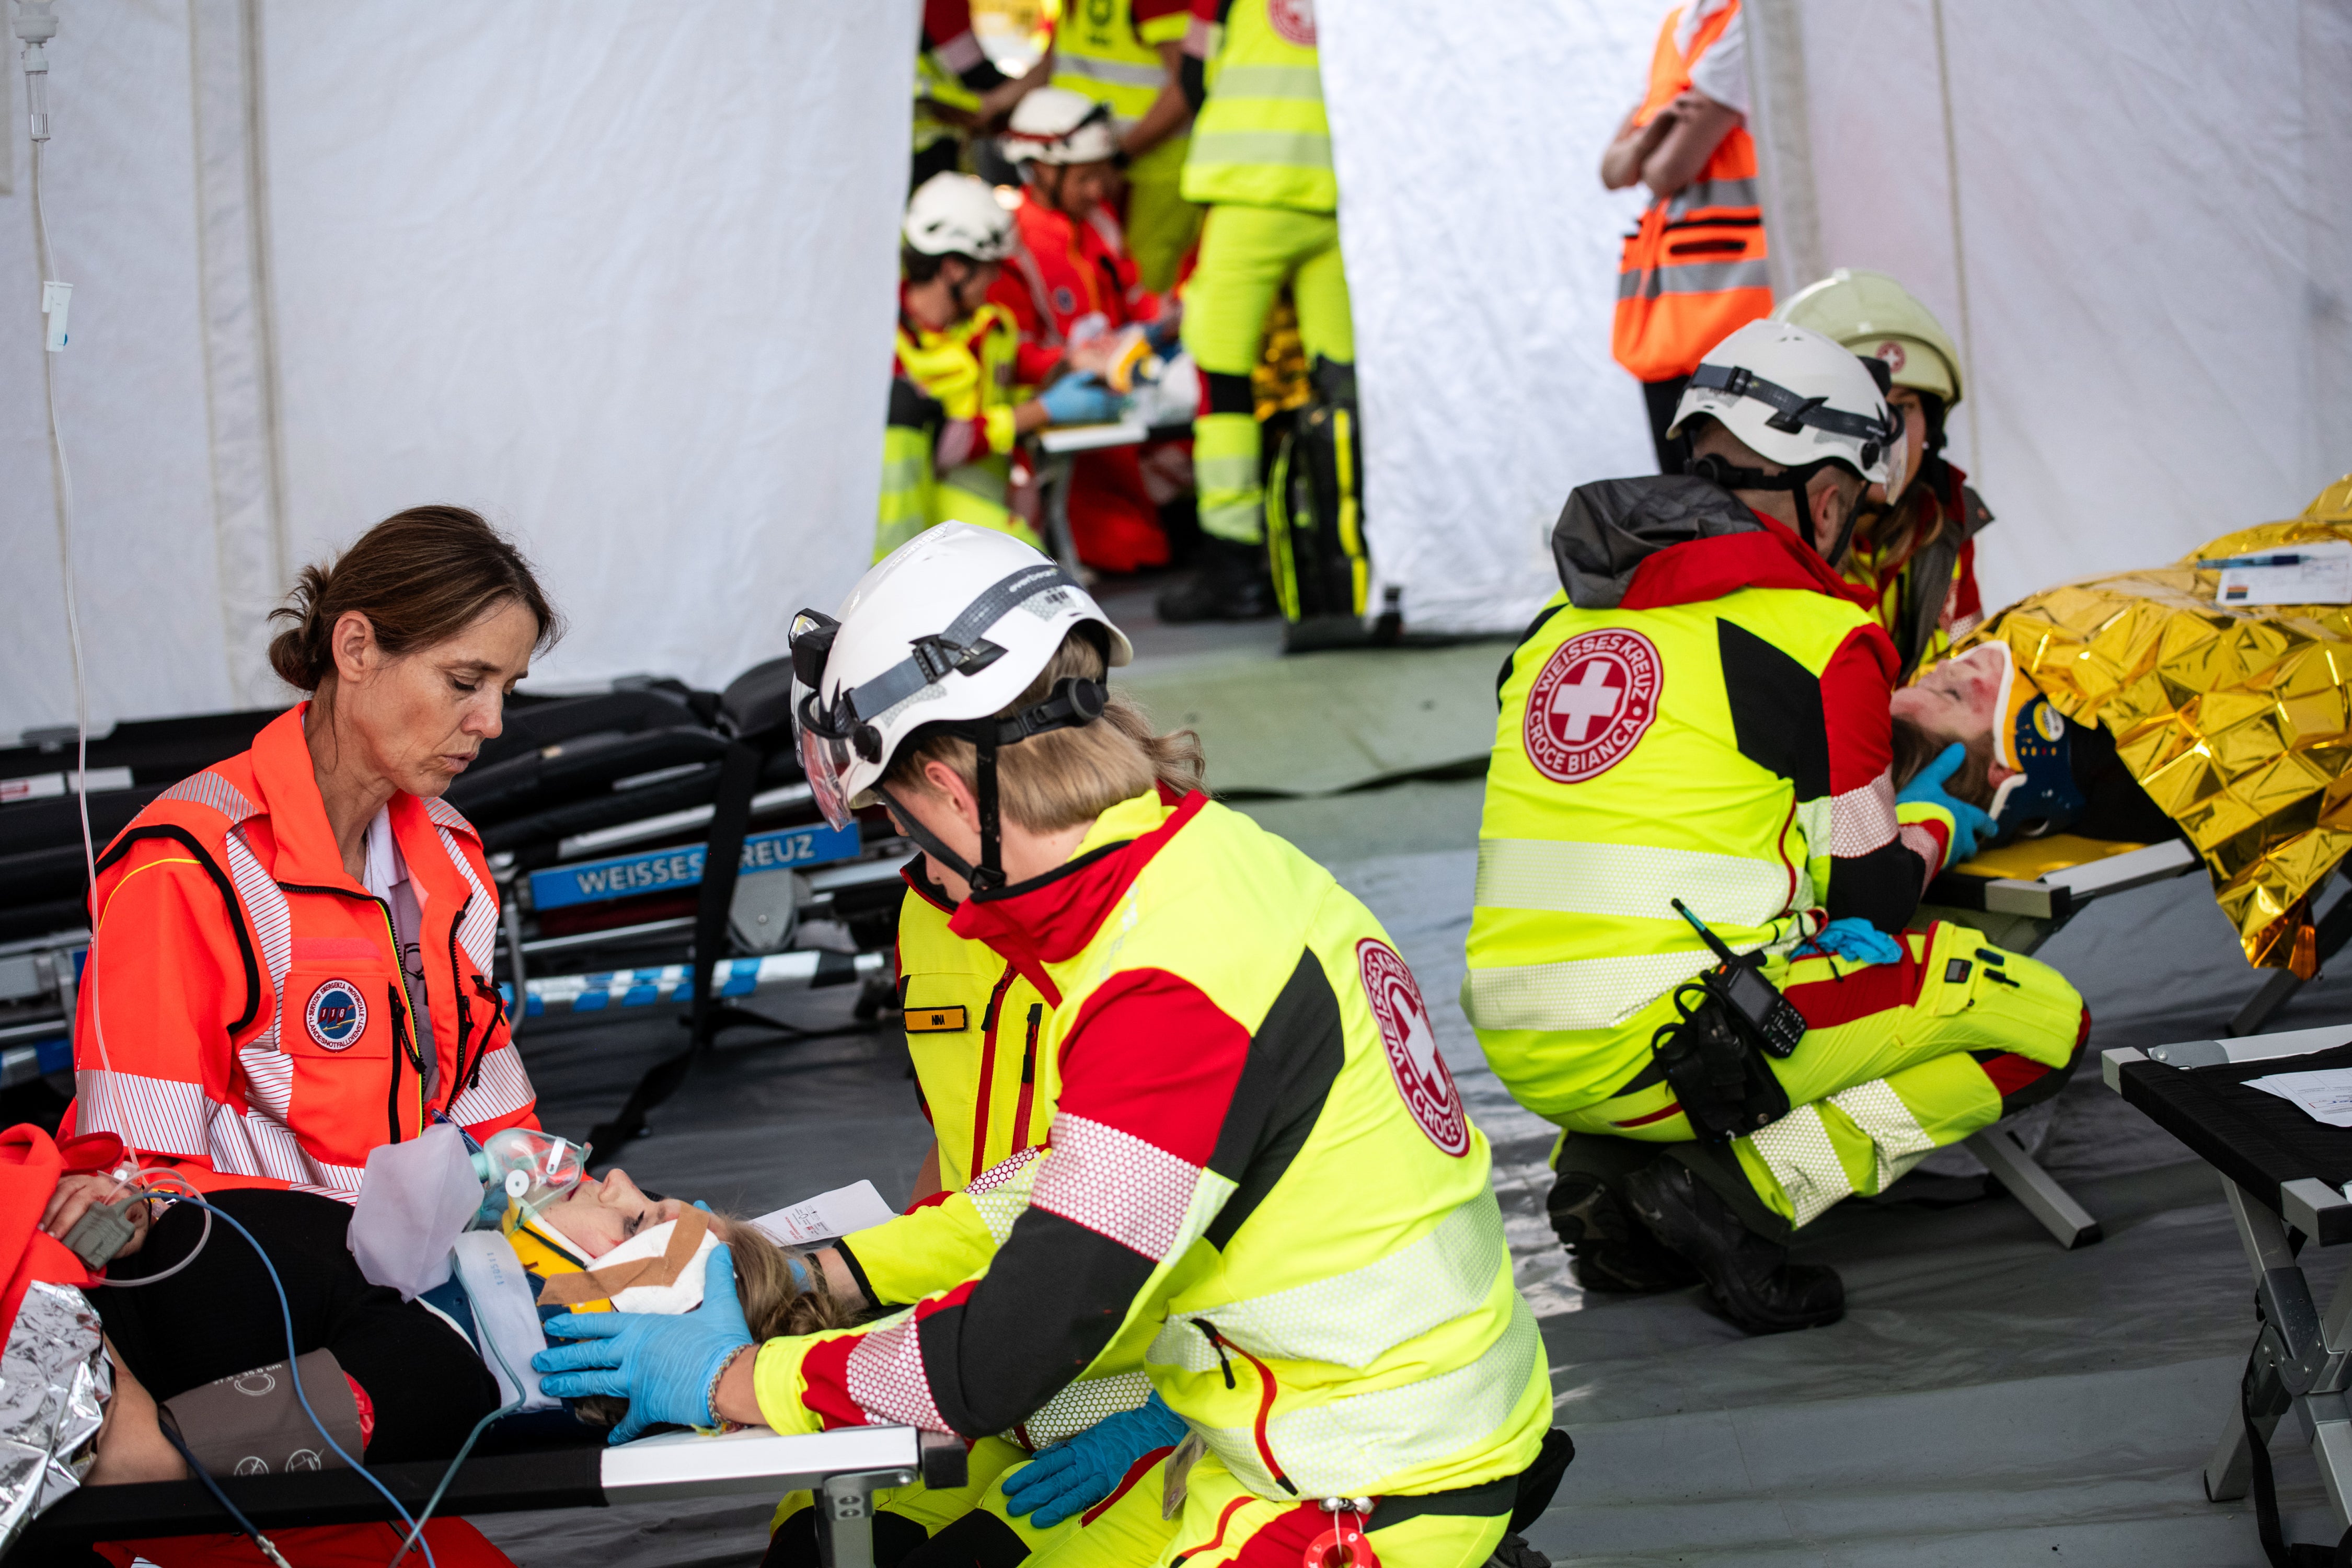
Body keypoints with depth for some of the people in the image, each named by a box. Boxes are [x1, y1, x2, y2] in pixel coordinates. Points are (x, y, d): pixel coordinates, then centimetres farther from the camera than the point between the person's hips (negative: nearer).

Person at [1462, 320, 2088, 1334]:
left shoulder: (1565, 622, 15)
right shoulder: (1818, 638, -5)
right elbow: (1865, 894, -2)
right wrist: (1935, 827, 22)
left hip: (1520, 1051, 7)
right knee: (2043, 1023, 4)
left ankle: (1604, 1174, 14)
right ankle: (1742, 1189, -8)